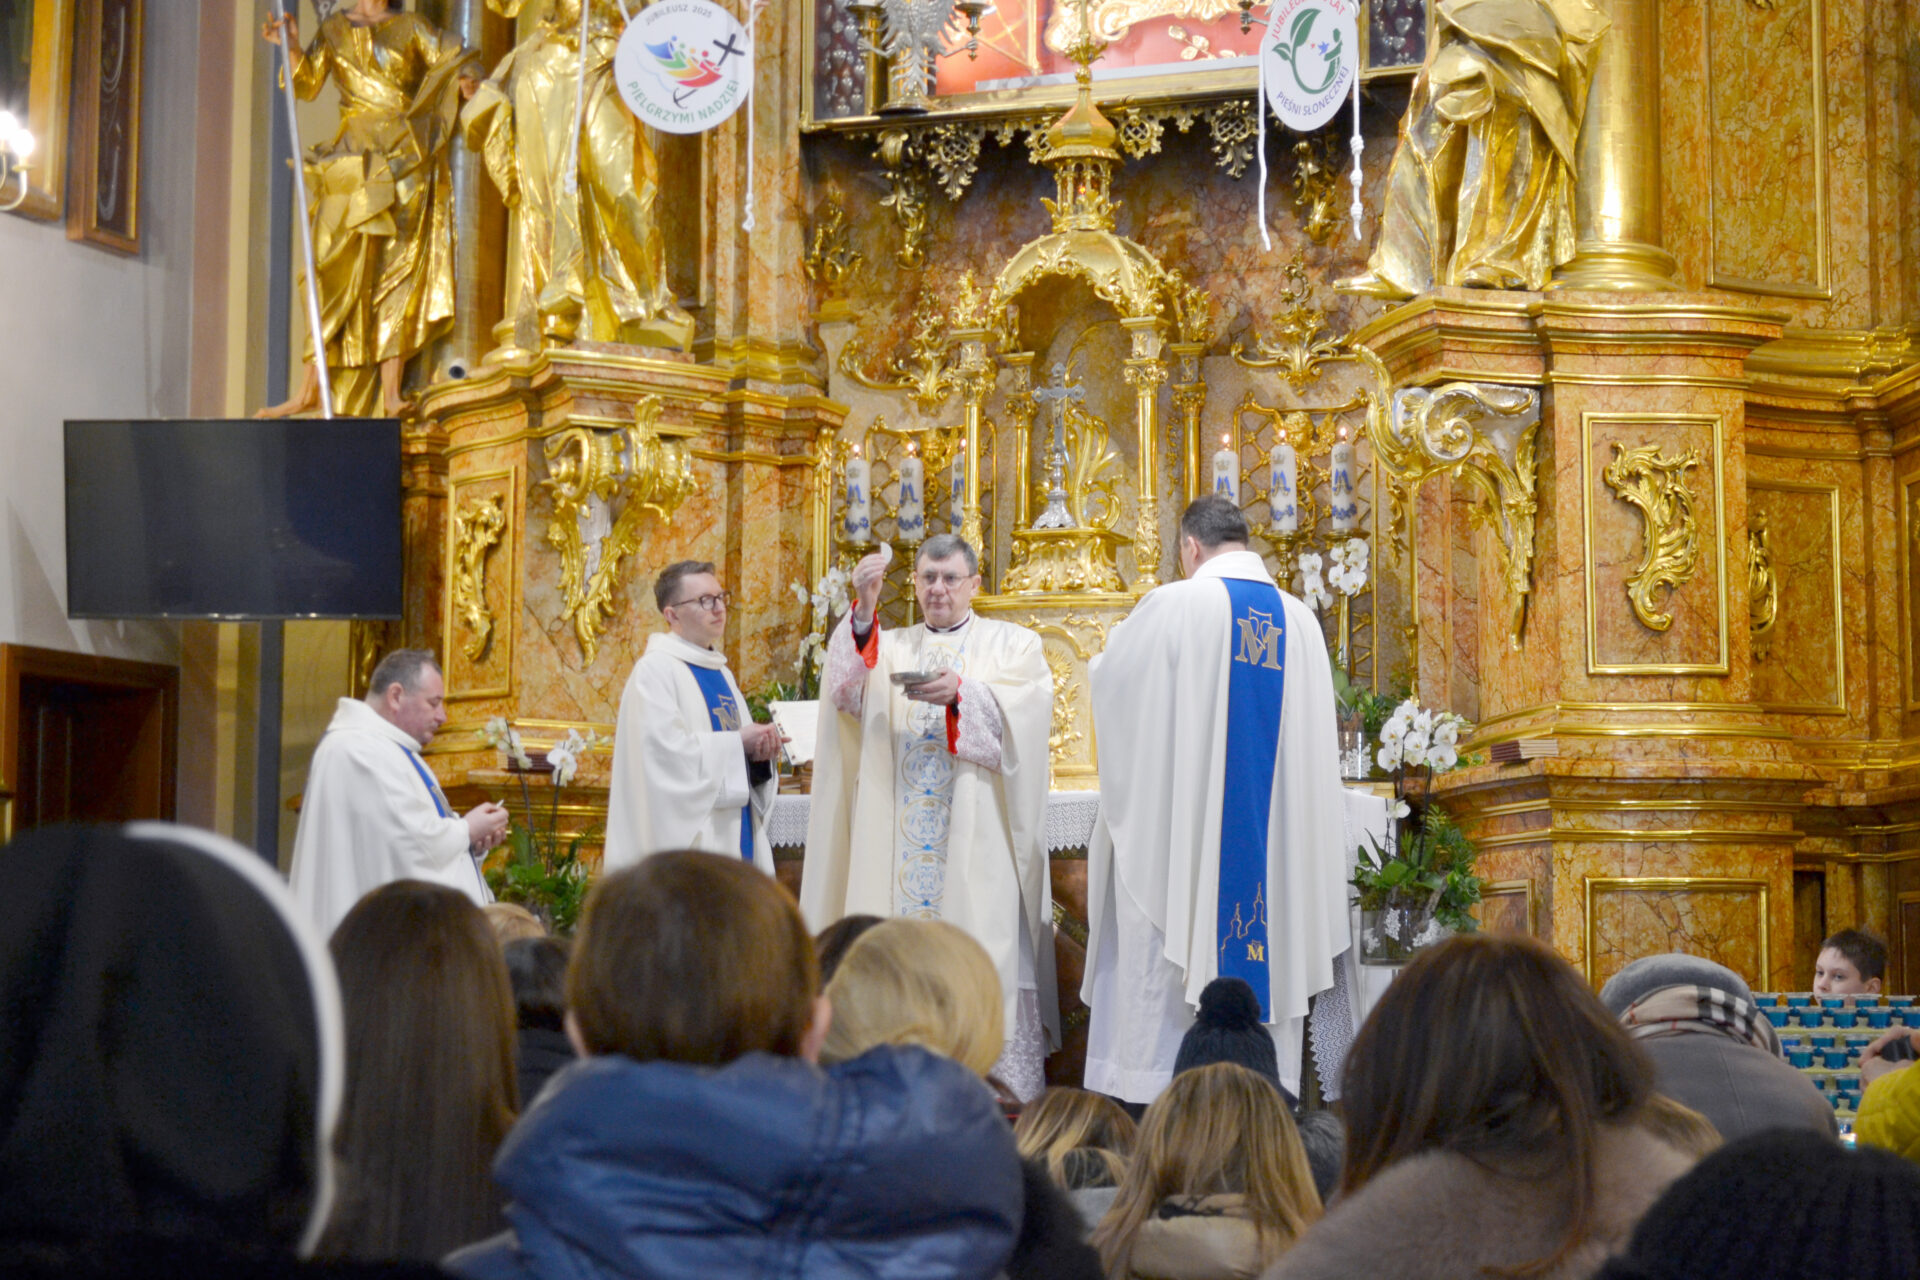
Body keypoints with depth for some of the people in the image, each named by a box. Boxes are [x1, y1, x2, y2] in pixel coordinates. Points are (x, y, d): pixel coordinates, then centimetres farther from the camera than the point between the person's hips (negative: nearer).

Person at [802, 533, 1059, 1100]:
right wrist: (864, 611, -15)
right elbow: (846, 691, -2)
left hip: (981, 839, -2)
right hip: (904, 839, 2)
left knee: (989, 961, -10)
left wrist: (961, 693, -20)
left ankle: (1009, 1099, -9)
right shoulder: (888, 647, 18)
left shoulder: (1012, 644, 13)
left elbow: (1027, 707, -5)